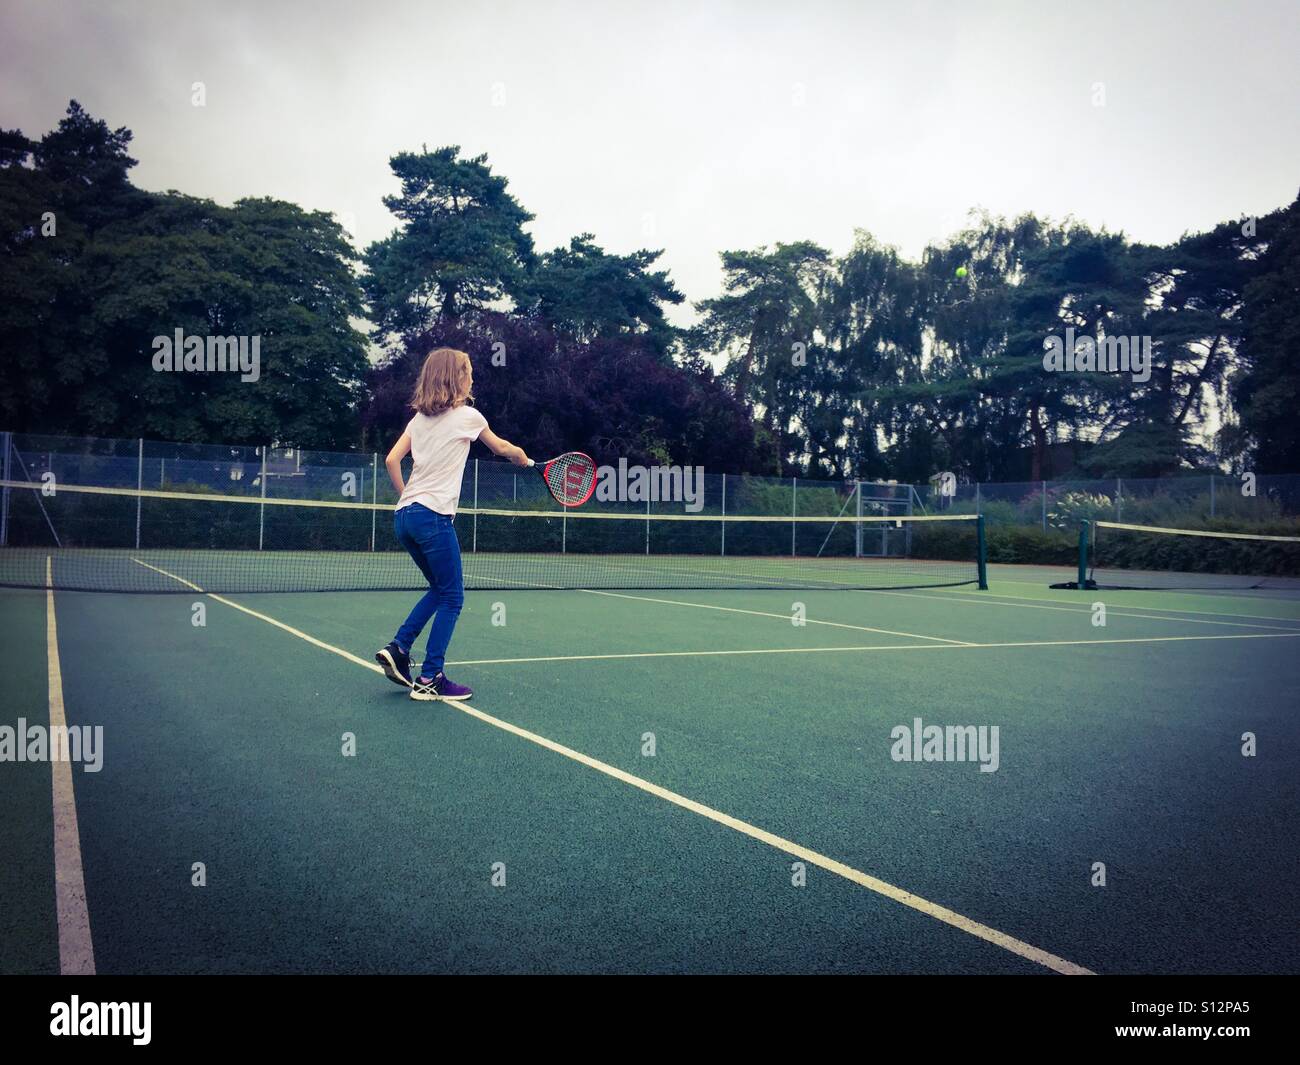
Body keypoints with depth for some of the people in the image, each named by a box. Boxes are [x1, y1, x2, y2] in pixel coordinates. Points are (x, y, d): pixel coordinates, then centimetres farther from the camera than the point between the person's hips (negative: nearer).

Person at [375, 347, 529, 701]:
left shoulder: (420, 417, 15)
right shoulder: (467, 416, -1)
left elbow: (392, 460, 10)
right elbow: (503, 448, 14)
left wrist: (405, 495, 18)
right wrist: (525, 460, 33)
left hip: (405, 516, 7)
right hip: (433, 516, -7)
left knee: (440, 589, 21)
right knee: (452, 598, 2)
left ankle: (398, 649, 11)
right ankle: (429, 679, 1)